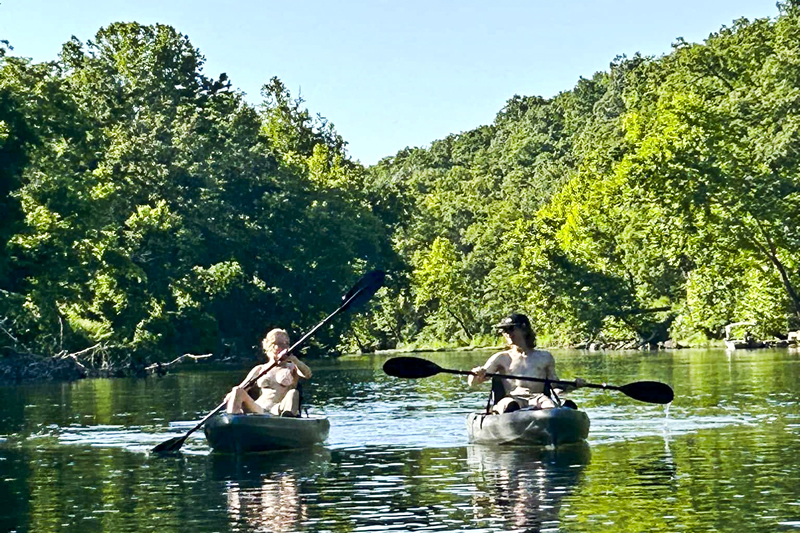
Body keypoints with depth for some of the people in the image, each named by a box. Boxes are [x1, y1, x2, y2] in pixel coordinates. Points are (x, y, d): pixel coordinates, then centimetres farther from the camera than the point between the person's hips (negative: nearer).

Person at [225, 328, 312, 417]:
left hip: (279, 410, -2)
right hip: (259, 409, 2)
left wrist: (292, 358, -13)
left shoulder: (291, 367, 22)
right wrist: (231, 395, -7)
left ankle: (288, 415, -67)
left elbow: (308, 374, 1)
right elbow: (241, 387, 16)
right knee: (237, 391, -21)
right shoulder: (260, 369, 25)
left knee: (293, 393, -32)